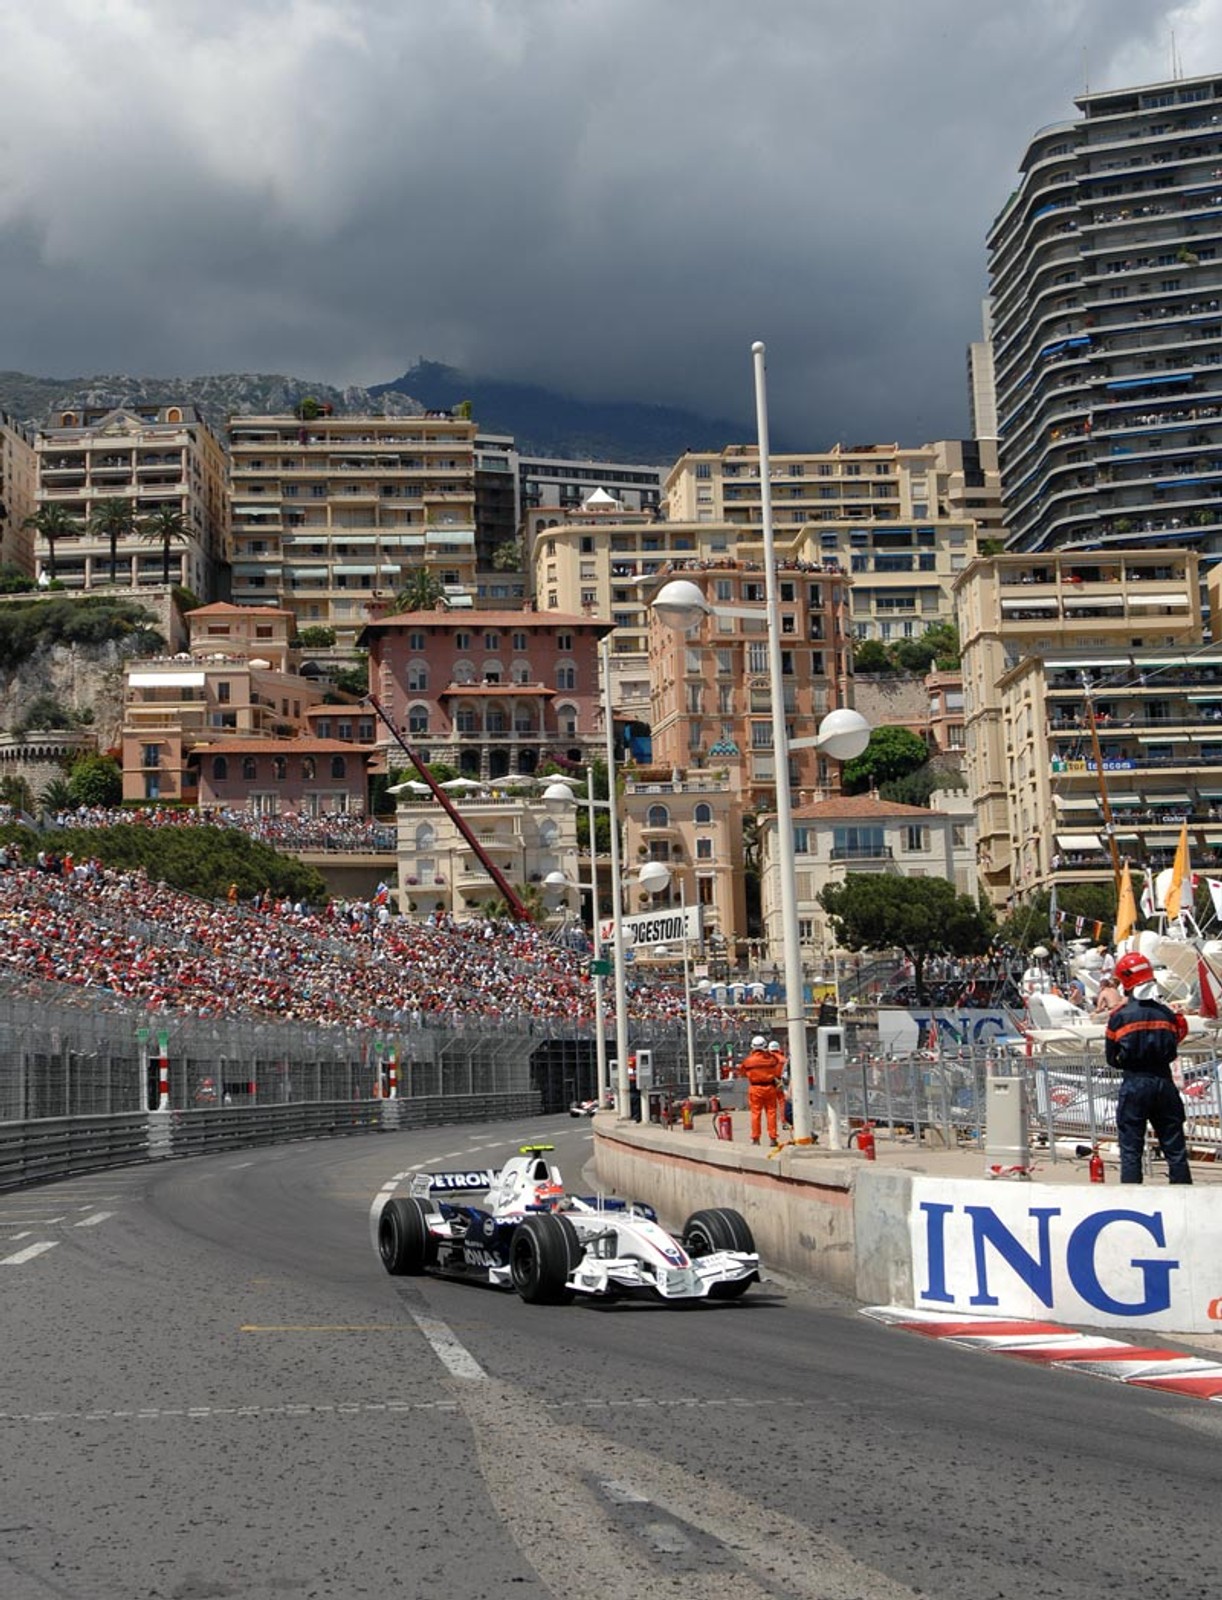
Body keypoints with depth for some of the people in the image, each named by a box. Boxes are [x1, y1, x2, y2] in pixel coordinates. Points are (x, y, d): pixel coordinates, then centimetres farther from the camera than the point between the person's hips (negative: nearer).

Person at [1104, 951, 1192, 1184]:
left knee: (1131, 1150, 1)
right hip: (1164, 1082, 3)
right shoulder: (1167, 1013, 3)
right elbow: (1173, 1052, 7)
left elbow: (1111, 1058, -1)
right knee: (1175, 1148, 9)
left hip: (1133, 1086, -3)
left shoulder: (1119, 1017, -7)